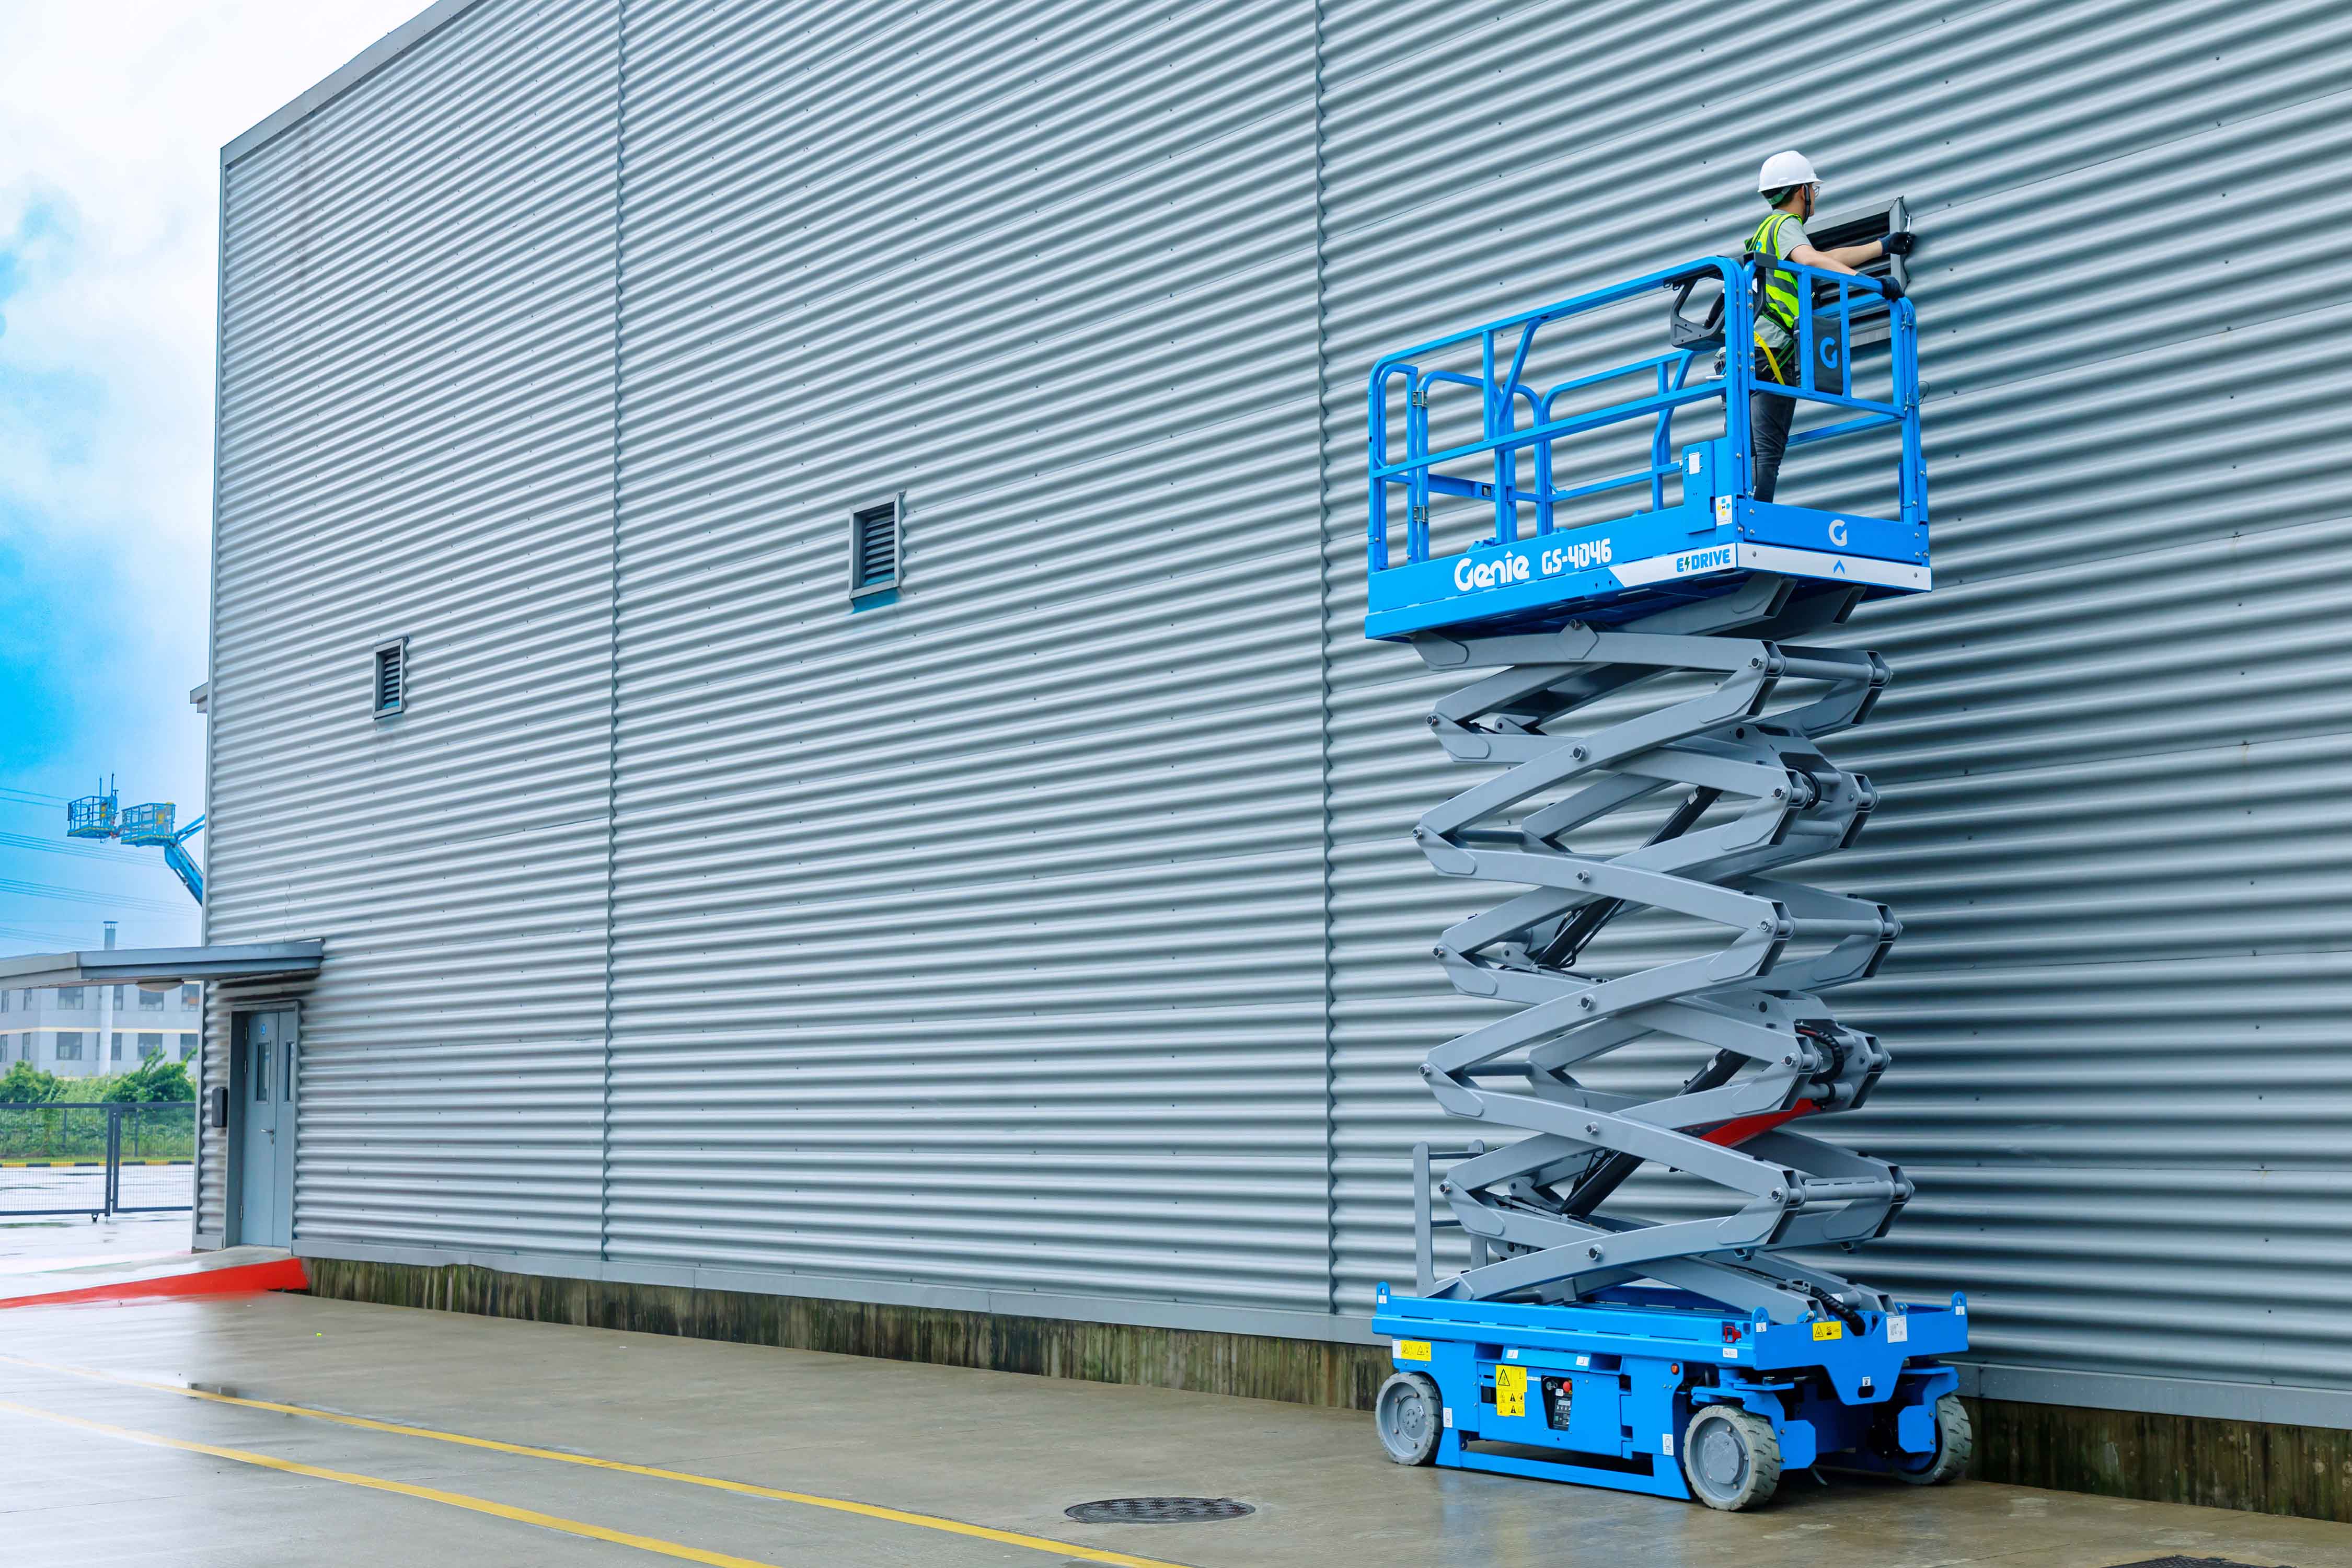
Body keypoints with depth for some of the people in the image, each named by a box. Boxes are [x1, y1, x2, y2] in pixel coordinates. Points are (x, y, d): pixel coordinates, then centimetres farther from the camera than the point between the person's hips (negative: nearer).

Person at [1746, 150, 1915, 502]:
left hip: (1751, 354, 10)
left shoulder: (1768, 229, 30)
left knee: (1752, 450, 5)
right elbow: (1810, 260, -22)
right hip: (1771, 349, -10)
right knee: (1767, 451, -16)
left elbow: (1828, 259, 39)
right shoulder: (1786, 224, 0)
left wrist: (1883, 246, 45)